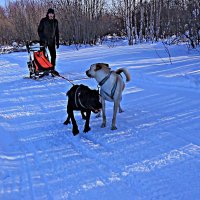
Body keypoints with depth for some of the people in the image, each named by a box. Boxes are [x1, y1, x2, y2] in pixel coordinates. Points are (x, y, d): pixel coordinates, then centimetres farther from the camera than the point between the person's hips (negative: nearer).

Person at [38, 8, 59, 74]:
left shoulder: (55, 21, 9)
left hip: (52, 41, 4)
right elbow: (39, 30, -4)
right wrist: (42, 38, -15)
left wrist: (57, 41, 9)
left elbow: (57, 32, 14)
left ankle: (52, 68, 9)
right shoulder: (43, 21, -4)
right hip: (44, 41, -4)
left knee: (53, 55, 0)